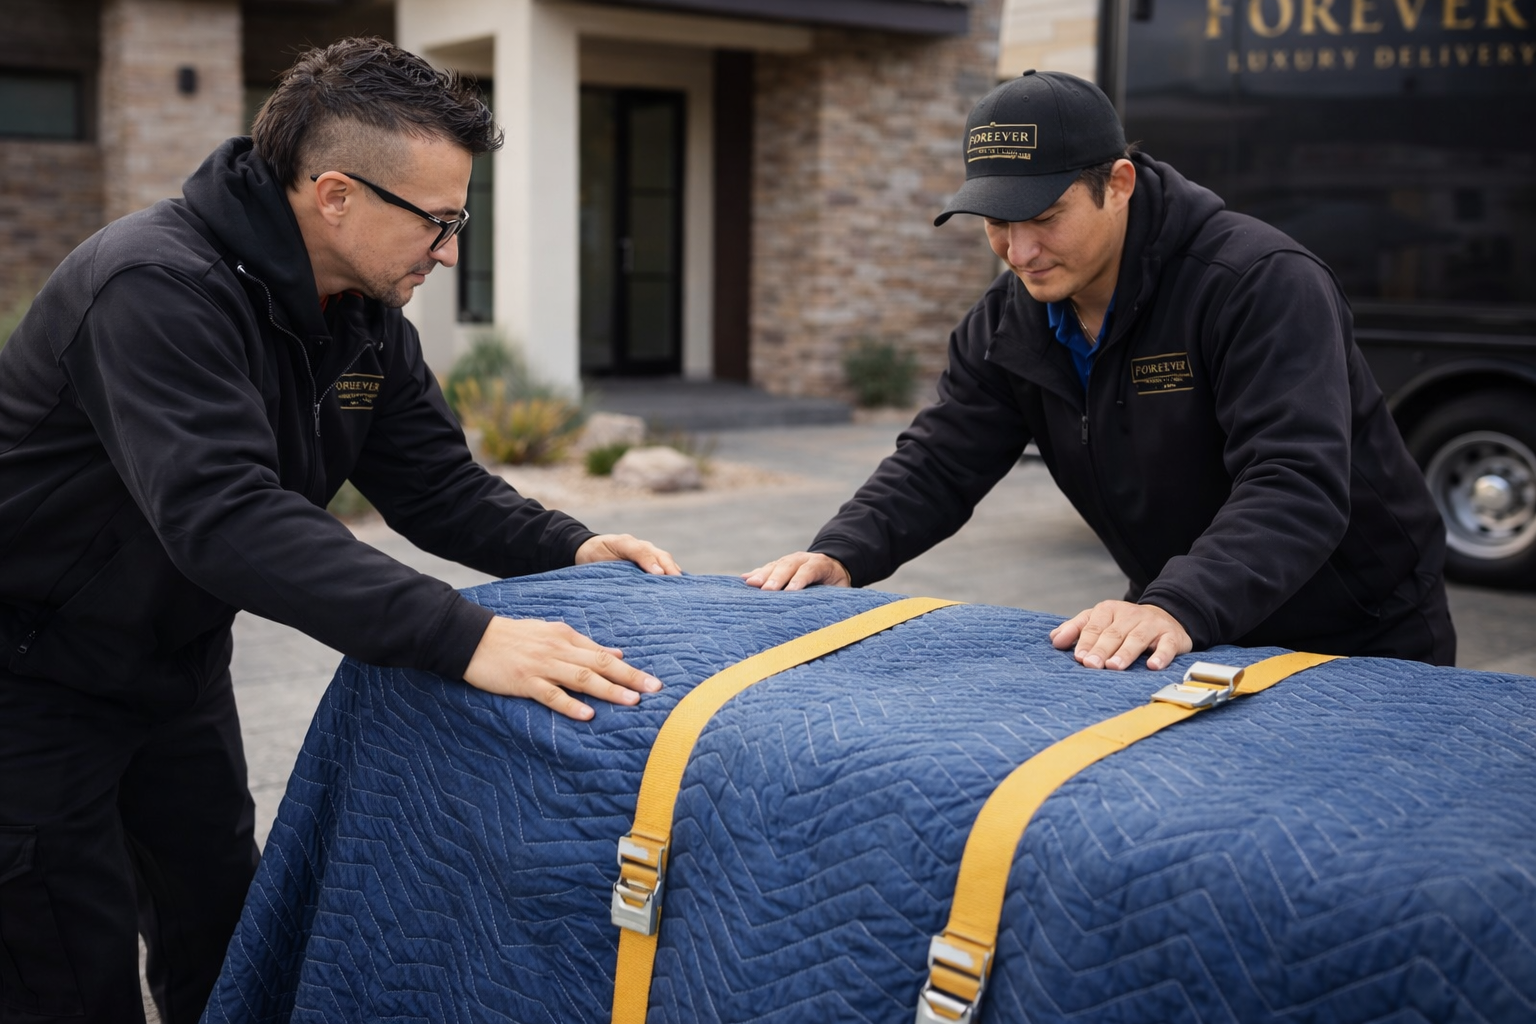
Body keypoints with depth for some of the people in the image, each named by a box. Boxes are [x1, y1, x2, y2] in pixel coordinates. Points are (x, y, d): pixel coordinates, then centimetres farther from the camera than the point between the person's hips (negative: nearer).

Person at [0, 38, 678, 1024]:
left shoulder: (368, 317, -3)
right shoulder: (162, 287, -31)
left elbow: (437, 484, 2)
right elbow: (225, 514, -44)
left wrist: (566, 547, -17)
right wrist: (461, 636, -50)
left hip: (177, 665, 8)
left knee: (225, 930, 17)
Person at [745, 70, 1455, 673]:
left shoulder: (1263, 283, -27)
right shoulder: (1009, 322, -4)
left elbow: (1297, 486, -37)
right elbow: (938, 463, -2)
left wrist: (1180, 608, -53)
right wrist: (842, 552, -21)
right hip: (1189, 640, 6)